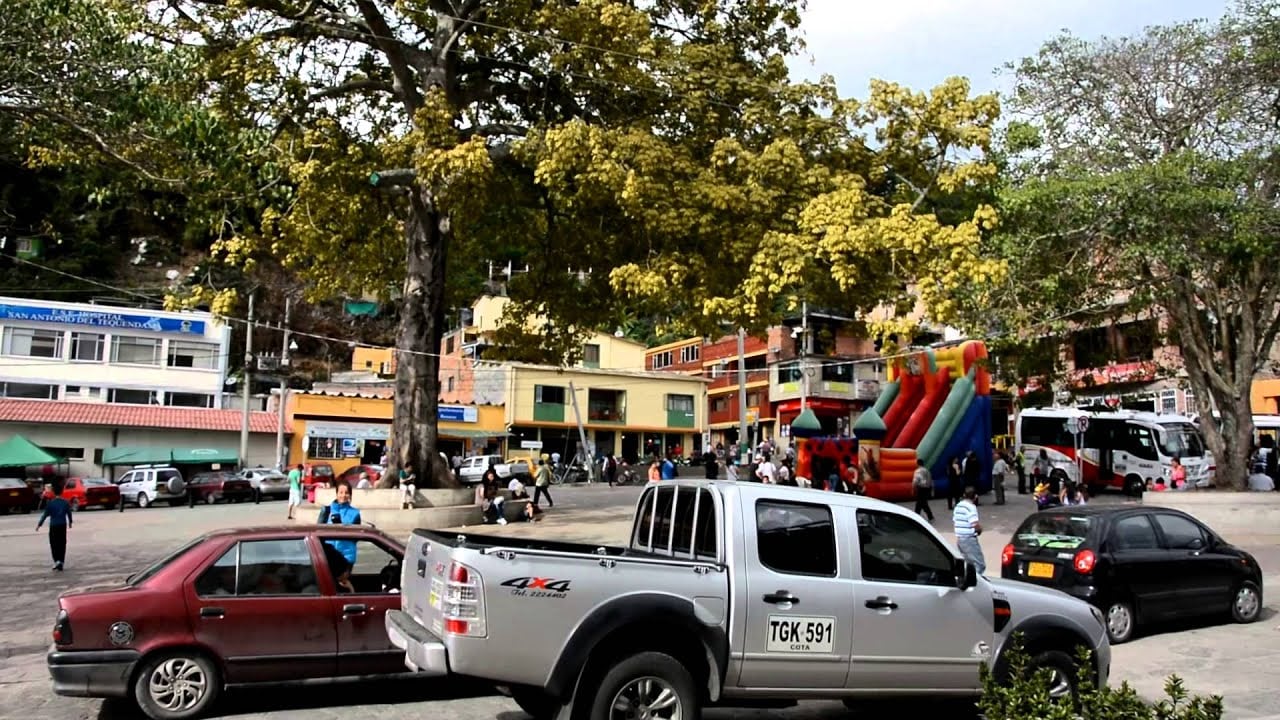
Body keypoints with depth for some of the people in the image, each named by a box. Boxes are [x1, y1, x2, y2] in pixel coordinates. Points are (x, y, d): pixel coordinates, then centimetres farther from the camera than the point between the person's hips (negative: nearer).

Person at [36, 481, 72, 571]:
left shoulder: (51, 503, -9)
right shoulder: (65, 503, 0)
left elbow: (45, 515, -8)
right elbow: (69, 514, 11)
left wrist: (39, 525, 2)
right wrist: (70, 522, 28)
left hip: (53, 526, -3)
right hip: (63, 526, 3)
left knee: (54, 544, 7)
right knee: (62, 544, 8)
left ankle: (57, 561, -10)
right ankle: (61, 563, 9)